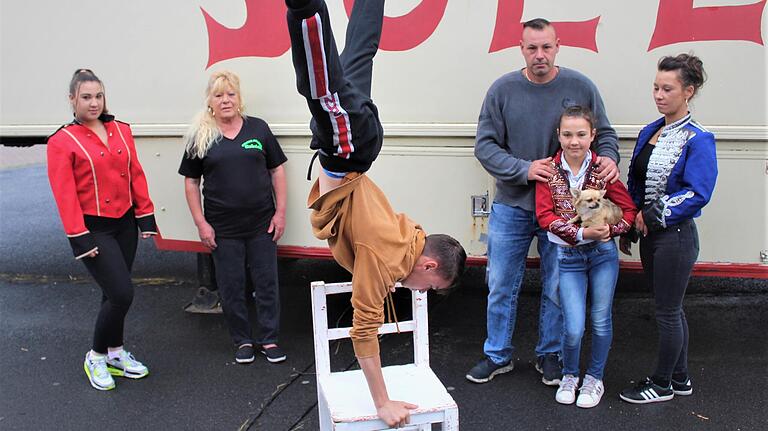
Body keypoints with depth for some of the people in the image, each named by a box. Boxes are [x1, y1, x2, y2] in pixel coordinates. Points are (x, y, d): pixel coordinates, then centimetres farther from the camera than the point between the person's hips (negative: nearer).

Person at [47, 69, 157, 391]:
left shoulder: (121, 131, 7)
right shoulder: (62, 141, -8)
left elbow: (136, 175, 9)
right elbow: (64, 194, -11)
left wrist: (146, 217, 6)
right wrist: (79, 237, -15)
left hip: (124, 223, 5)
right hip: (94, 229, -5)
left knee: (115, 294, 14)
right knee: (122, 294, -11)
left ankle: (115, 353, 31)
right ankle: (96, 357, 10)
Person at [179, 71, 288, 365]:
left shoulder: (258, 128, 3)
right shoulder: (200, 137, 1)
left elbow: (277, 170, 5)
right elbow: (191, 182, 3)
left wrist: (280, 212, 0)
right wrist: (201, 223, -3)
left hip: (262, 224, 1)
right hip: (222, 228, -1)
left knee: (266, 283, 7)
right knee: (231, 287, 8)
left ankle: (268, 339, 21)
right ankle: (242, 341, 25)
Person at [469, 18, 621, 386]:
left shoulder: (580, 87, -3)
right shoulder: (503, 89, -4)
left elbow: (604, 133, 6)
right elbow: (485, 145, -6)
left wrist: (608, 157, -16)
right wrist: (524, 170, -19)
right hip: (511, 207, 0)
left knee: (557, 287, 11)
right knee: (501, 286, 9)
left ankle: (550, 354, 31)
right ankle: (498, 355, 27)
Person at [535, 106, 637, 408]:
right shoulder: (549, 170, -7)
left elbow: (629, 209, 0)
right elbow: (545, 215, -12)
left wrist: (610, 230, -16)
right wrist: (581, 233, -21)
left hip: (603, 253, 1)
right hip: (567, 256, -1)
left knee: (601, 321, 11)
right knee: (574, 328, -5)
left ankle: (595, 378, 33)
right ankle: (569, 375, 24)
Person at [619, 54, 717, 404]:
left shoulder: (697, 141, -15)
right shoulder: (650, 132, 8)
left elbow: (697, 195, -21)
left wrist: (652, 216, -19)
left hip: (675, 236, -8)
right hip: (649, 233, 8)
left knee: (667, 312, 5)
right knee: (669, 309, 18)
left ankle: (663, 385, 21)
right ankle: (679, 378, 33)